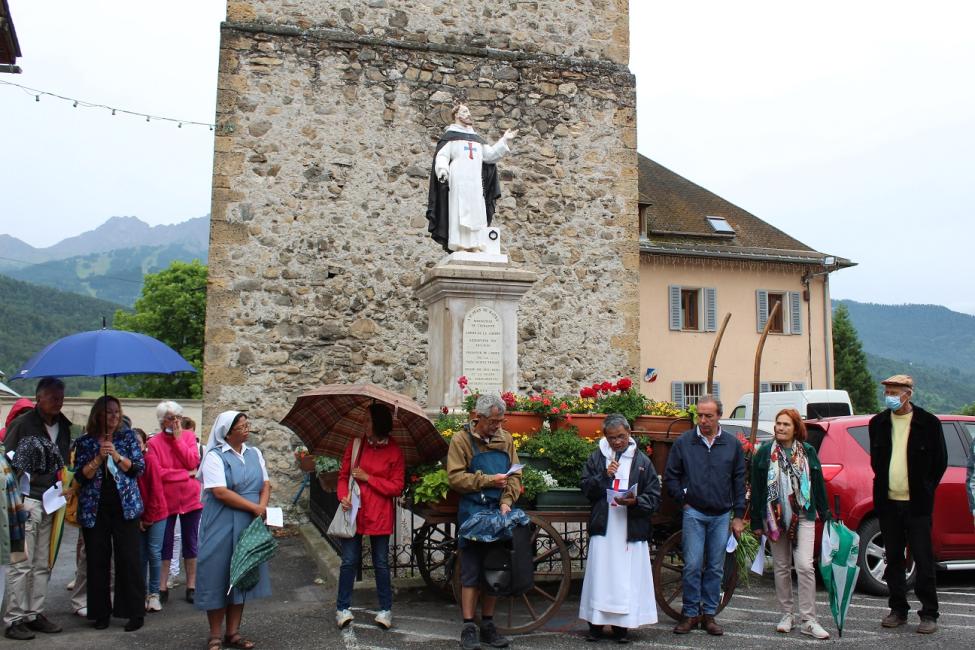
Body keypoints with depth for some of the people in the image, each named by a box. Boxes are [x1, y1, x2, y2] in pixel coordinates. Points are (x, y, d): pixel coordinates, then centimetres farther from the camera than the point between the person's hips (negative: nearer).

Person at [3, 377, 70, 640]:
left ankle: (34, 614, 16)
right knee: (21, 564, -3)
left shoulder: (63, 426, 11)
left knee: (43, 565, 8)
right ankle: (14, 619, 4)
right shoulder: (21, 424, -6)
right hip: (26, 501, -6)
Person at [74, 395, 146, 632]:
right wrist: (99, 458, -13)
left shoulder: (128, 436, 6)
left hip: (124, 506, -1)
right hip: (94, 508, 1)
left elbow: (139, 467, -1)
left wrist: (116, 456, -14)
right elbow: (81, 475, 0)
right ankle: (101, 612, 15)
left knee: (128, 559, -3)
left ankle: (135, 612, 4)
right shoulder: (85, 442, 6)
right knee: (97, 561, 3)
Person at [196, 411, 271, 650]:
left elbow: (265, 484, 11)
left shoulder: (254, 453, 10)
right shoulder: (215, 456, -9)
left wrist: (262, 508, -9)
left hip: (249, 527, 5)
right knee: (219, 576, 0)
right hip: (221, 527, -5)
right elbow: (220, 492, -18)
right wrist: (254, 507, -15)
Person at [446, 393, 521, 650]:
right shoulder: (461, 440, -4)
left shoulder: (505, 439, 9)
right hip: (473, 513, -4)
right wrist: (489, 480, -14)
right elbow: (455, 477, -11)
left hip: (499, 513, 4)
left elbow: (515, 475, 8)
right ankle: (468, 627, 7)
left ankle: (488, 625, 21)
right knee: (471, 572, 0)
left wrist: (507, 501, -8)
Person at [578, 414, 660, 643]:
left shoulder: (642, 461, 5)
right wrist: (604, 475, -11)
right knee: (600, 575, 2)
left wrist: (636, 502, -14)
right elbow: (586, 489, 4)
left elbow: (654, 496, 4)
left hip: (631, 529, 0)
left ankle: (621, 625, 12)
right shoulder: (597, 458, 7)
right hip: (603, 528, 1)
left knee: (627, 577, 1)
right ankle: (596, 623, 12)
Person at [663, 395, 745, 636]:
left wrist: (739, 515, 6)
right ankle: (690, 614, 8)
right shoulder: (683, 442, 1)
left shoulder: (732, 444, 6)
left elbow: (739, 480, 9)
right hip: (694, 513, -2)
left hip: (721, 515, 2)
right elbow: (670, 477, 8)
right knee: (692, 565, -4)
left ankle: (709, 614, 18)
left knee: (715, 567, 8)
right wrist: (683, 500, 0)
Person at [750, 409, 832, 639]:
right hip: (774, 517, 1)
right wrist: (757, 522, 0)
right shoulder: (764, 452, 2)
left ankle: (808, 620, -2)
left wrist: (825, 515, 6)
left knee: (805, 566, -10)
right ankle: (787, 614, 22)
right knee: (781, 567, 9)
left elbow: (818, 484, 9)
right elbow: (756, 488, 2)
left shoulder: (808, 451, 4)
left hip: (803, 516, -1)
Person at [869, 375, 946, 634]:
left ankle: (929, 614, 10)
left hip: (916, 504, -3)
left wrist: (925, 490, 3)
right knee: (893, 559, 10)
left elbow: (940, 461, 4)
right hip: (887, 502, 4)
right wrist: (883, 485, 12)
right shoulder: (878, 423, 6)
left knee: (923, 560, 0)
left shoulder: (928, 423, -4)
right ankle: (898, 610, 21)